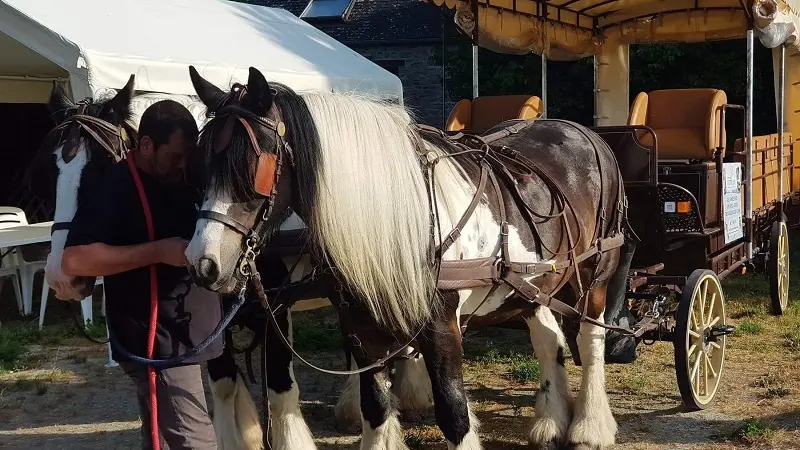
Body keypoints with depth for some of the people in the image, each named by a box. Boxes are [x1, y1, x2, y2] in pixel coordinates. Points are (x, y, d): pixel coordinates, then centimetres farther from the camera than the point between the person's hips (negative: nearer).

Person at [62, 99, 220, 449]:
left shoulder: (178, 182, 10)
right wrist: (159, 251, -28)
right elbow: (74, 260, -26)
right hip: (159, 345, -9)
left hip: (179, 337, 9)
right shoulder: (115, 187, -15)